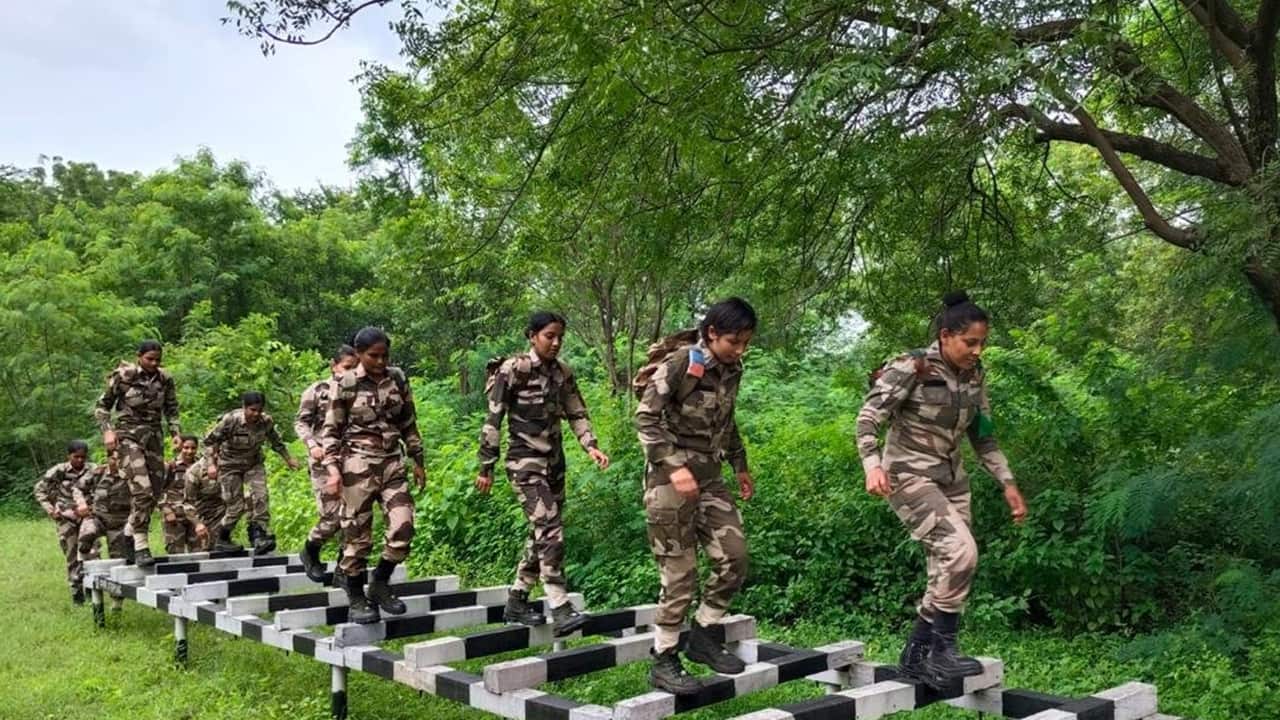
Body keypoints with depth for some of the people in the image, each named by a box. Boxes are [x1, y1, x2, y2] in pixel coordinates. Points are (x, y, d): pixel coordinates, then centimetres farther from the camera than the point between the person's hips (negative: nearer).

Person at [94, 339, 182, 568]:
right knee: (142, 489, -18)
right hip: (129, 435, -5)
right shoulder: (123, 376, -6)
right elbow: (102, 406, 1)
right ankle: (141, 546, -13)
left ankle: (129, 533, 27)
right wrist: (107, 430, -13)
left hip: (153, 436, 5)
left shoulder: (165, 379, 4)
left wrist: (176, 433, 0)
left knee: (155, 490, 6)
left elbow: (171, 410, 13)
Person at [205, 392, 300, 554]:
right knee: (236, 506, -4)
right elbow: (209, 441, -15)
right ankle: (222, 539, 18)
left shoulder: (266, 421, -14)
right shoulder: (230, 420, -26)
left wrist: (288, 459, 15)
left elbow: (276, 441, 8)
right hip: (231, 466, -3)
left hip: (254, 463, 3)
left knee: (261, 496, -15)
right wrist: (211, 463, -24)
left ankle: (260, 537, -12)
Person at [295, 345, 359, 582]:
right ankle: (309, 553, 21)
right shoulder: (317, 390, 0)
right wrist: (312, 444, -14)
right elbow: (301, 422, 1)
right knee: (332, 516, -6)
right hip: (324, 459, -3)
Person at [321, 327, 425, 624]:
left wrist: (418, 461, 14)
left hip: (392, 463, 4)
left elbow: (408, 424, 14)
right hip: (358, 465, -4)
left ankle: (380, 584, 16)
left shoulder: (397, 379, 5)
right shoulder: (345, 384, -5)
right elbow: (330, 431, -2)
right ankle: (356, 600, 17)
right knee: (358, 534, 2)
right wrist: (333, 469, -12)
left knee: (403, 527, -7)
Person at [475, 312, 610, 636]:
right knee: (550, 531, -17)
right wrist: (486, 467, -8)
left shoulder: (562, 372, 7)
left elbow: (576, 414, 9)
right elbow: (493, 420, -8)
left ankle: (516, 602, 24)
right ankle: (561, 611, -18)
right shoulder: (513, 370, -10)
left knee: (542, 534, 10)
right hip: (525, 462, -7)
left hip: (554, 461, 7)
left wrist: (591, 446, -8)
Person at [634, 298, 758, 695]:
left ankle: (703, 636, 21)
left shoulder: (731, 371, 8)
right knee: (679, 574, -3)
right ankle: (663, 661, 11)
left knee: (734, 558, 3)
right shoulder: (678, 365, -14)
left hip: (709, 479, 7)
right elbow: (645, 418, -17)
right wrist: (674, 466, -25)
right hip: (670, 479, -7)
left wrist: (740, 465, 23)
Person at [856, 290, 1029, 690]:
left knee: (946, 571, 5)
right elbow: (868, 419, -18)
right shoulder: (911, 368, -15)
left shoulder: (974, 376, 5)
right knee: (961, 550, -21)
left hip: (951, 480, 7)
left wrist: (1008, 483, 10)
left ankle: (917, 656, 19)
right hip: (909, 477, -7)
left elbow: (983, 437, 14)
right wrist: (873, 466, -33)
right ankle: (942, 649, -8)